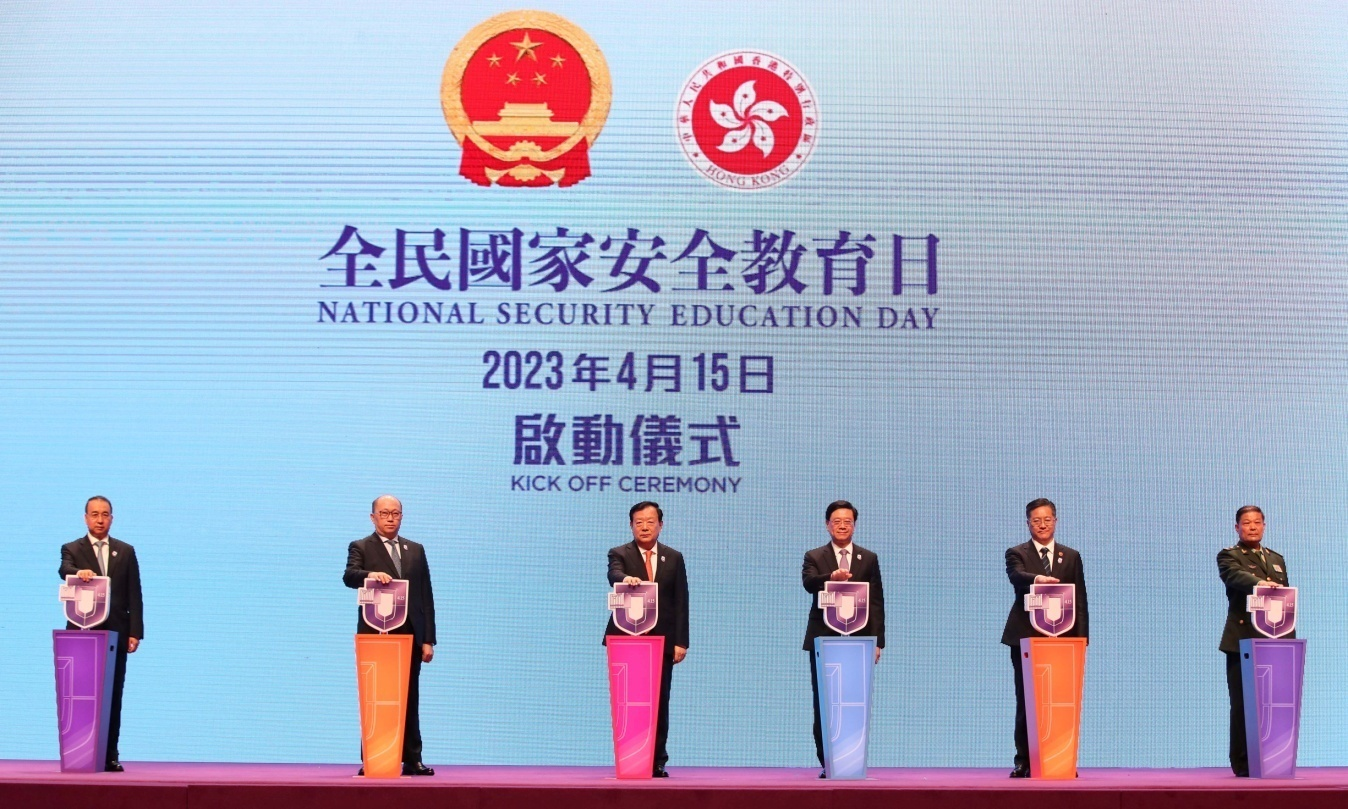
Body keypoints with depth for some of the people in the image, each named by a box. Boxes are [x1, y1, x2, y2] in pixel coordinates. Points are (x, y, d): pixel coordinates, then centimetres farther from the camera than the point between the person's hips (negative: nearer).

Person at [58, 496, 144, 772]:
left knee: (113, 697, 1)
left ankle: (110, 755, 3)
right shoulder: (72, 549, 7)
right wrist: (79, 572, -40)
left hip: (115, 634, 1)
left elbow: (134, 595, 8)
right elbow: (64, 570, -16)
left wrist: (135, 632, -1)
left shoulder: (126, 551, 12)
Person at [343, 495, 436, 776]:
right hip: (375, 635, -3)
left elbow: (426, 596, 12)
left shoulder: (415, 550, 16)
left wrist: (428, 639, 6)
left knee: (409, 700, 4)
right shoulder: (360, 548, 5)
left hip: (410, 636, 3)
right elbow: (349, 576, -15)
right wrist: (370, 575, -38)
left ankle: (412, 760, 7)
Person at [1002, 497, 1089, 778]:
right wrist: (1037, 579, -39)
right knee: (1025, 701, 0)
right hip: (1026, 638, -1)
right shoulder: (1017, 554, 7)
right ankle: (1024, 761, 4)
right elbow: (1016, 575, -17)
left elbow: (1080, 601, 11)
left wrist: (1081, 637, 1)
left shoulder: (1071, 557, 14)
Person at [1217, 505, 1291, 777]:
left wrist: (1290, 639, 10)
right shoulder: (1228, 556, 4)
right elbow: (1236, 576, -19)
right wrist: (1260, 583, -40)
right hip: (1242, 640, -5)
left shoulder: (1276, 559, 22)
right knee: (1243, 705, -4)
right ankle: (1243, 764, -1)